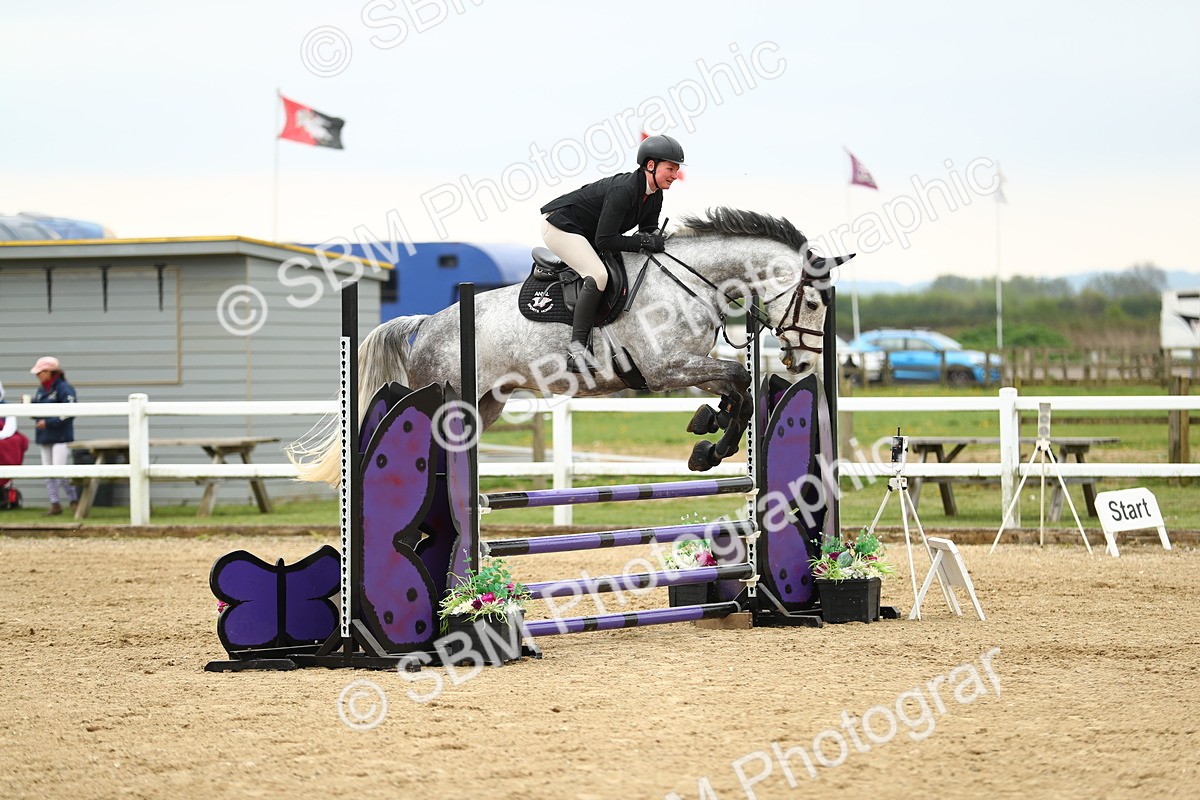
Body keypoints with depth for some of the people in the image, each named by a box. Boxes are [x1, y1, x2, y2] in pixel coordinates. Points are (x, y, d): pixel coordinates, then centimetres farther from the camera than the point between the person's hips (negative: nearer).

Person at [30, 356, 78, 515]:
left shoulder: (64, 389, -10)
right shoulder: (41, 390, 14)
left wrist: (48, 423, -20)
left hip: (60, 437, -8)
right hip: (44, 437, 8)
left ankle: (74, 500, 3)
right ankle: (55, 504, 11)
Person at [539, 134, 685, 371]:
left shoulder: (655, 196, -3)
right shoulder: (623, 190, -31)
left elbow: (648, 230, 5)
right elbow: (604, 240, -31)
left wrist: (655, 240, -18)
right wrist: (644, 242, -29)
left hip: (584, 233, 10)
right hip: (559, 225, -10)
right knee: (597, 275, -27)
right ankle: (577, 348, -29)